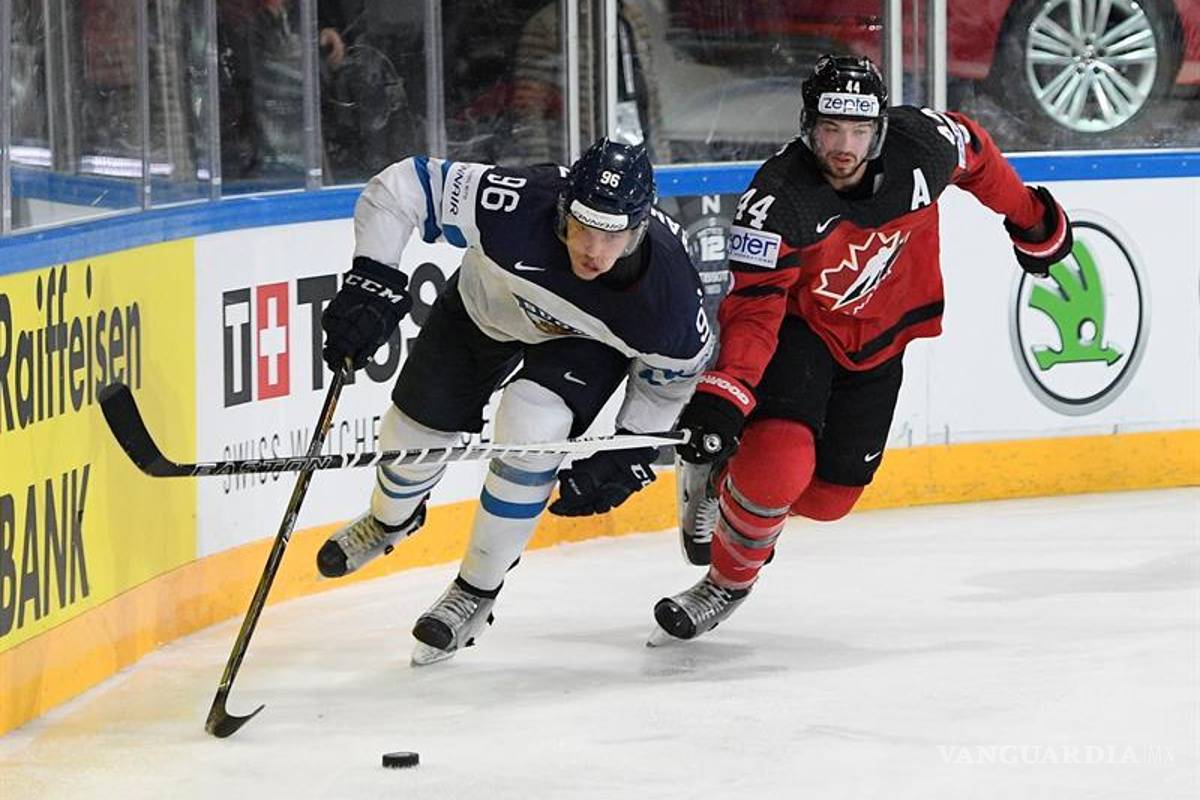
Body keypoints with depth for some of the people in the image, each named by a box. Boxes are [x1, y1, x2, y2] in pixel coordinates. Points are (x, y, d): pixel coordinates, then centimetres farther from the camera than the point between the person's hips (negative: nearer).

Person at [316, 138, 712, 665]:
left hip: (587, 344, -1)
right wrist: (371, 281, -40)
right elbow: (400, 188, -32)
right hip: (485, 305, 1)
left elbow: (672, 372, -14)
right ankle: (389, 521, 48)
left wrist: (629, 457, -16)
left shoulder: (668, 291, -37)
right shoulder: (512, 207, -43)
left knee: (529, 431, -25)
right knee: (416, 427, 9)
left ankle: (477, 591, -1)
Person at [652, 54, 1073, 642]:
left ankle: (728, 482, 29)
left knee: (830, 494, 0)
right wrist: (722, 396, -43)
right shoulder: (777, 200, -30)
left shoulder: (920, 144, -21)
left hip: (878, 338, 4)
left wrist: (1029, 219, 15)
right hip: (799, 327, -4)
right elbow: (754, 310, -29)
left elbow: (975, 153, 3)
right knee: (778, 464, -26)